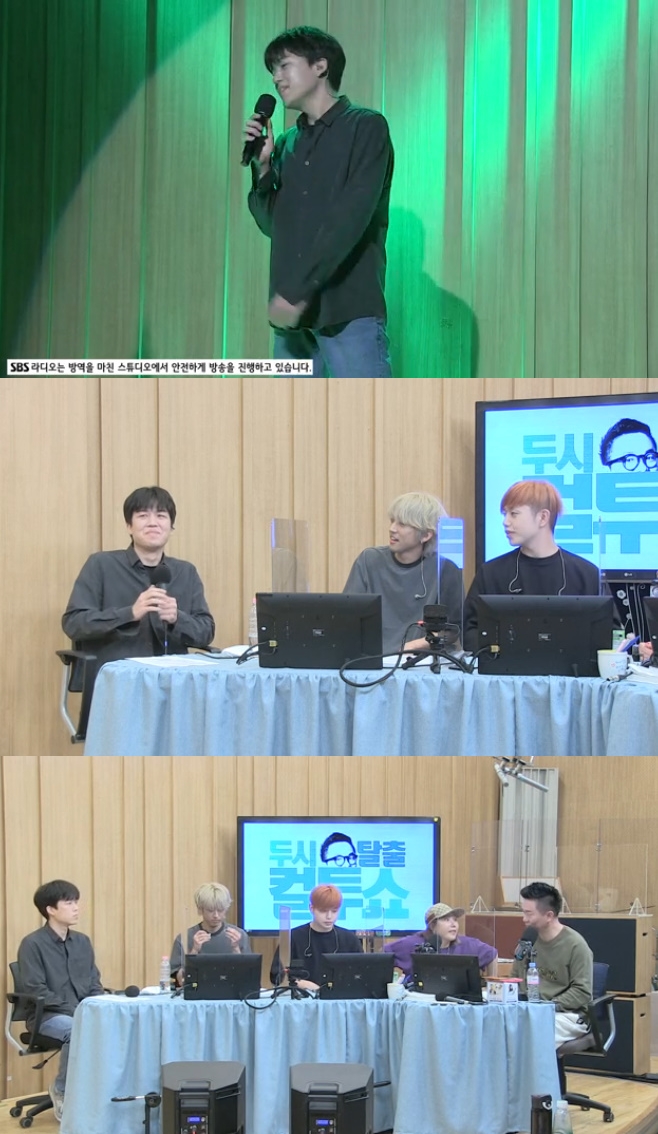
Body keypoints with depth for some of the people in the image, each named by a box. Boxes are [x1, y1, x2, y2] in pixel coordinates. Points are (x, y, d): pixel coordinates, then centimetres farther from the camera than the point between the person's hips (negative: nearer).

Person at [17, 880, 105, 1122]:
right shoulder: (33, 944, -7)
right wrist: (73, 1010, -21)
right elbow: (37, 991, -14)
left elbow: (94, 984, 14)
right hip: (47, 1016, -5)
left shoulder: (82, 942, 13)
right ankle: (62, 1091, -13)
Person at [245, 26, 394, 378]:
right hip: (292, 312, 6)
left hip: (349, 312, -6)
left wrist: (298, 290, -18)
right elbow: (273, 224, 16)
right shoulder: (287, 143, 16)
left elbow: (352, 218, -12)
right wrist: (262, 165, 0)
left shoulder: (365, 127, -1)